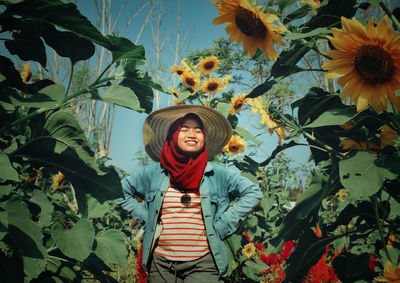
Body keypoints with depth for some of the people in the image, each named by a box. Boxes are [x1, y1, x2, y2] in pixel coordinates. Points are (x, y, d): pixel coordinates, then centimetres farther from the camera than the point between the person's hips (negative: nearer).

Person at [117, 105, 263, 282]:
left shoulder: (219, 173, 2)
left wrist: (224, 225, 0)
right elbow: (121, 191, 16)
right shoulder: (153, 173, 5)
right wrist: (145, 218, 6)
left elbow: (254, 193, 7)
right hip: (161, 263, 2)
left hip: (203, 263, -1)